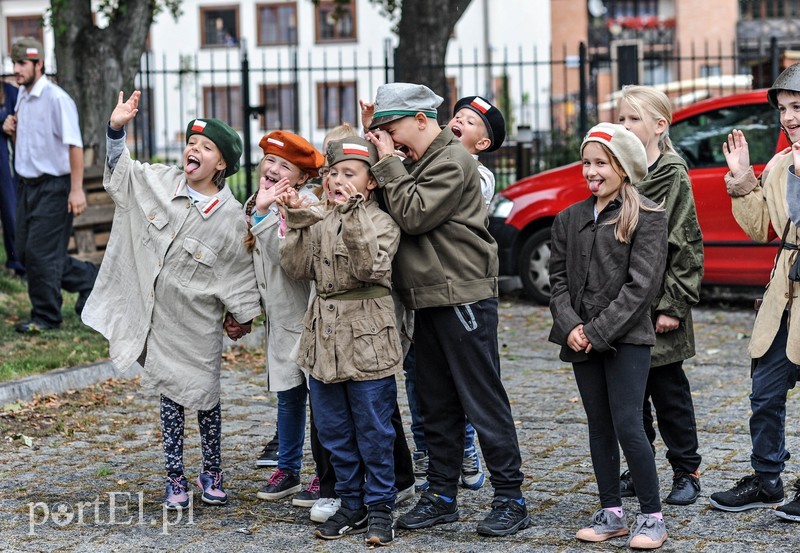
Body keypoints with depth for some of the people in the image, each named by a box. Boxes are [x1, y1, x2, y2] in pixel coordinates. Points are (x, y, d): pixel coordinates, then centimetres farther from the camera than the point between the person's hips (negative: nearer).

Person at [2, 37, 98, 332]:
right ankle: (89, 278, 25)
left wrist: (76, 189, -25)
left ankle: (46, 316, 8)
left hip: (53, 187, -9)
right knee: (25, 251, 10)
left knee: (40, 252, -6)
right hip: (27, 185, 9)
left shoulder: (56, 99, -16)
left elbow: (74, 145, -20)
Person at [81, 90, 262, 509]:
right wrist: (117, 129, -2)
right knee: (169, 396, 11)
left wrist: (242, 316, 3)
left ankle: (212, 474, 26)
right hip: (157, 316, 3)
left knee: (204, 396, 8)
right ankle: (175, 478, 20)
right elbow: (120, 171, 12)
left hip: (198, 324, -3)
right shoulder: (161, 183, -1)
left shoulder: (231, 216, -12)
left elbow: (240, 271, -4)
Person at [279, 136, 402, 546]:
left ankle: (379, 507, 12)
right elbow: (297, 268, 2)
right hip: (324, 339, 6)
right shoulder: (320, 223, 11)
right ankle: (351, 504, 23)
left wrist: (353, 215, -26)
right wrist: (297, 224, -8)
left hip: (367, 342, -6)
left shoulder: (380, 222, -6)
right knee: (334, 431, 12)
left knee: (374, 432, 2)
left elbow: (370, 267, -23)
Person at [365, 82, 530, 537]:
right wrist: (385, 160, 4)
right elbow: (397, 213, 13)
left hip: (464, 296, -9)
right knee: (438, 404, 12)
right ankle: (441, 495, 20)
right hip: (429, 299, 9)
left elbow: (414, 215, -20)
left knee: (483, 401, -5)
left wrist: (389, 163, -12)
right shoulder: (416, 163, 17)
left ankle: (510, 498, 1)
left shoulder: (451, 161, -12)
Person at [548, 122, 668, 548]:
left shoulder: (647, 217, -6)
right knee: (599, 426, 10)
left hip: (626, 338, -5)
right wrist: (570, 327, -8)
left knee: (628, 426, -9)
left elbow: (641, 285, -13)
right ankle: (611, 513, 18)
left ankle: (651, 516, 2)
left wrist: (598, 332, -16)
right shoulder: (570, 219, 11)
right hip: (581, 339, 5)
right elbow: (558, 278, 8)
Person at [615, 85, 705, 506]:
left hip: (659, 304, -5)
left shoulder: (674, 177, -6)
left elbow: (686, 245, -9)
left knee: (669, 391, 3)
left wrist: (674, 304, -12)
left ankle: (686, 471, 15)